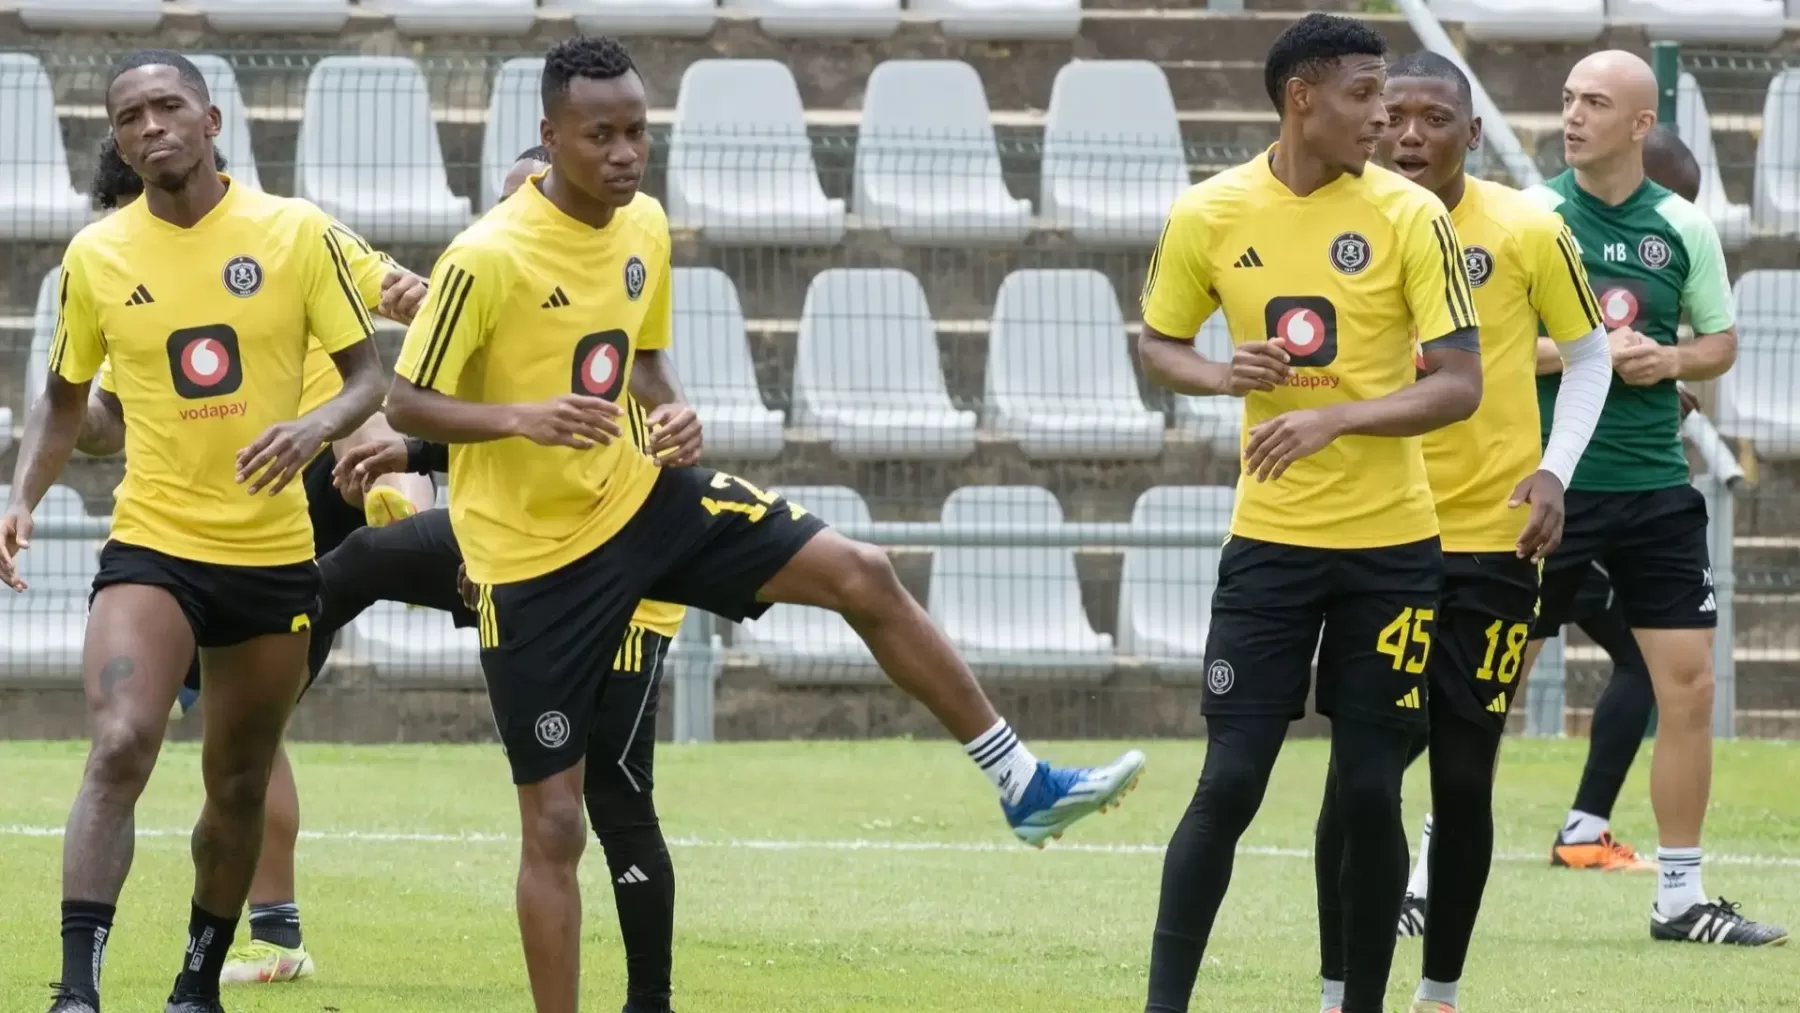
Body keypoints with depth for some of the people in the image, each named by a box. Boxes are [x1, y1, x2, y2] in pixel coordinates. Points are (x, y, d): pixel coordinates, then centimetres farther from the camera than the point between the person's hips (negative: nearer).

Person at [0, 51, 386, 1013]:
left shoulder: (297, 233, -4)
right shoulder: (95, 256, 0)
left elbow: (369, 374, 0)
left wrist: (315, 426, -22)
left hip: (273, 554, 1)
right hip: (151, 546, -1)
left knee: (239, 784, 13)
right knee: (118, 749, -23)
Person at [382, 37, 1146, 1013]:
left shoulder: (644, 227, 0)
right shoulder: (486, 258, -21)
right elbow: (406, 403, -17)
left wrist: (672, 410, -6)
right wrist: (523, 418, -34)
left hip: (637, 494, 6)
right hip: (535, 557, -6)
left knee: (864, 577, -1)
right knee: (554, 822, -2)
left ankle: (1022, 785, 10)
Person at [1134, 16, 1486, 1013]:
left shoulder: (1410, 216, -7)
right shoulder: (1209, 215, -3)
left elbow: (1459, 385, -9)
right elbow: (1157, 346, 12)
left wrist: (1336, 416, -23)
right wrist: (1223, 376, -10)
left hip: (1391, 545, 0)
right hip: (1269, 539, 0)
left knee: (1370, 792, 1)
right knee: (1229, 783, -5)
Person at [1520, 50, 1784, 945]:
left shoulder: (1683, 228, 3)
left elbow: (1720, 342, 13)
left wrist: (1667, 360, -8)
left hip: (1654, 489, 3)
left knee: (1688, 684, 0)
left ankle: (1681, 898, 10)